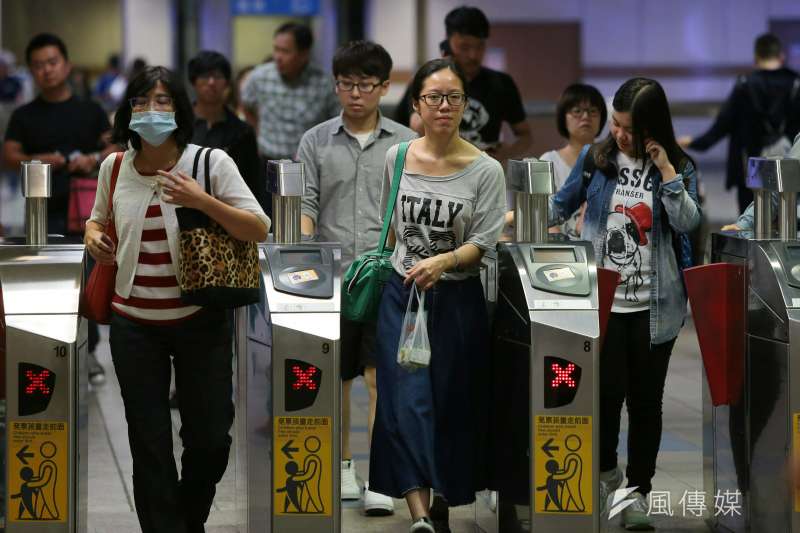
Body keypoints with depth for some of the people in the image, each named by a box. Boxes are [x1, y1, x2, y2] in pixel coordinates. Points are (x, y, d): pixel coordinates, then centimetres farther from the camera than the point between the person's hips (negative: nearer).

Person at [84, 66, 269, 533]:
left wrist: (203, 201, -23)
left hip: (201, 320, -1)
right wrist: (93, 235, -2)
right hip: (134, 323, 2)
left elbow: (259, 229, -10)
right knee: (149, 443, 2)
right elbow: (99, 218, 21)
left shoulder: (211, 163, -7)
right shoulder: (114, 168, 2)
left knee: (210, 436, 7)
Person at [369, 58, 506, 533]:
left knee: (452, 404, 6)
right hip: (402, 294, 1)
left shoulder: (486, 171, -7)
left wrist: (443, 261, -25)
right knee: (408, 399, -11)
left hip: (457, 299, -1)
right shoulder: (397, 159, 2)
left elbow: (483, 243, -9)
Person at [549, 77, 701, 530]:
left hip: (654, 307, 0)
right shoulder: (595, 159, 3)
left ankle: (639, 492, 19)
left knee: (646, 400, 7)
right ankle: (606, 471, 17)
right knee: (608, 392, -9)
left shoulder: (679, 167, 2)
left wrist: (666, 170, -14)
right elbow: (561, 205, 17)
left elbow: (687, 223, -12)